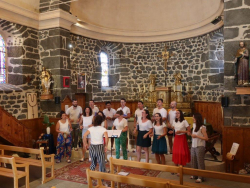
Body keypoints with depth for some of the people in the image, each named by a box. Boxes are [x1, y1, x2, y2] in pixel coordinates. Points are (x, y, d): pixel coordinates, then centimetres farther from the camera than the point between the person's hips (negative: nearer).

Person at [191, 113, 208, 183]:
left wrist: (196, 136, -19)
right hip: (193, 146, 7)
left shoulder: (202, 127, -14)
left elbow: (206, 138, -17)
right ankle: (195, 175, 26)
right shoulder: (194, 125, 8)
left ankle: (200, 177, 10)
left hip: (200, 147, -7)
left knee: (200, 161, 1)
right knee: (193, 161, 13)